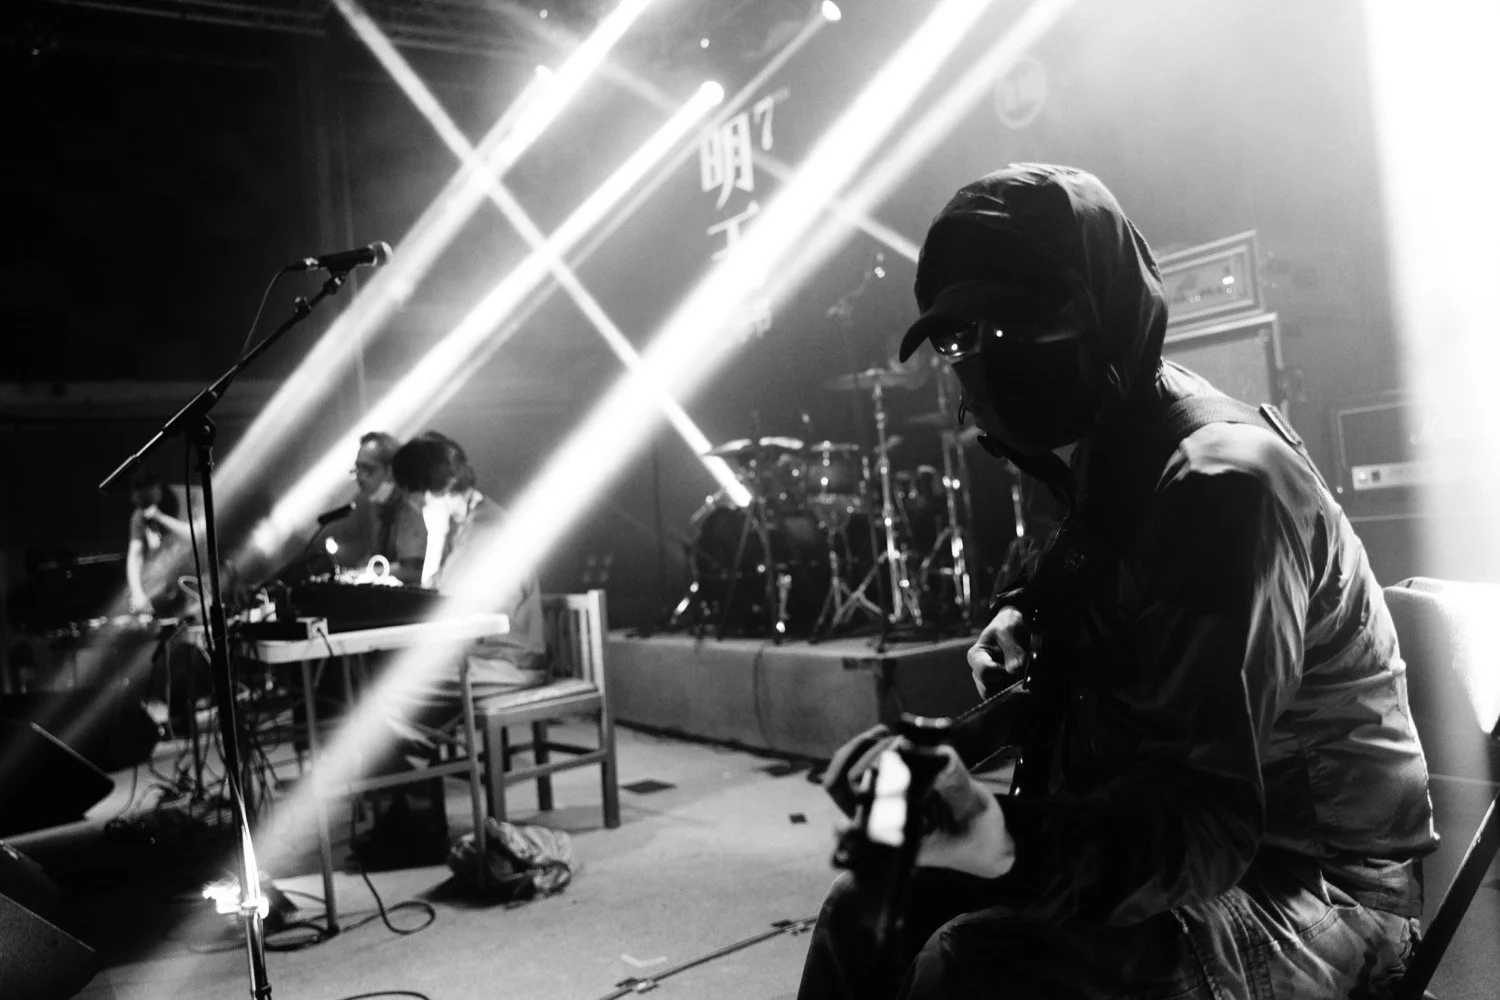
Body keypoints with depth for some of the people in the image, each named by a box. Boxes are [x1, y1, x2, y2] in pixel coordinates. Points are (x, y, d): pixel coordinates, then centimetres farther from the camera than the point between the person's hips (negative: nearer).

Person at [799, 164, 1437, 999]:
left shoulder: (1223, 482, -23)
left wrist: (1008, 841, -46)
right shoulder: (1106, 459, 6)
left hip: (1313, 888, -9)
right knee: (871, 907, 2)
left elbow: (1201, 823, -30)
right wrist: (1029, 618, 7)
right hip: (1148, 835, 9)